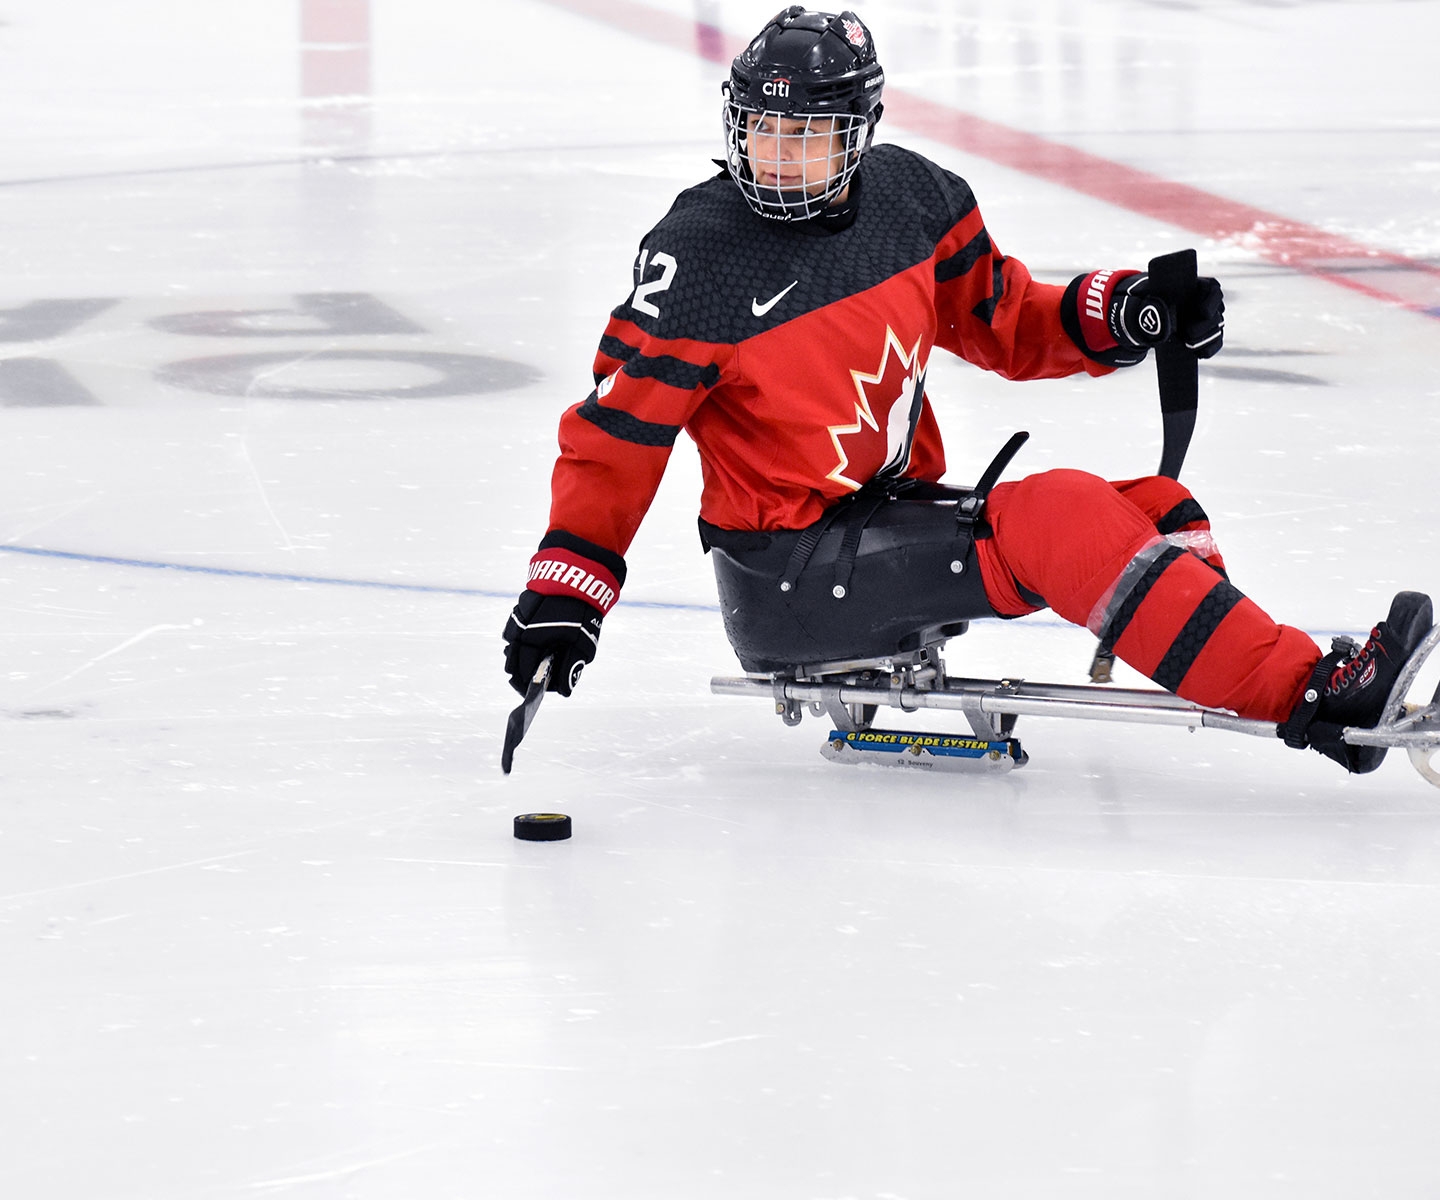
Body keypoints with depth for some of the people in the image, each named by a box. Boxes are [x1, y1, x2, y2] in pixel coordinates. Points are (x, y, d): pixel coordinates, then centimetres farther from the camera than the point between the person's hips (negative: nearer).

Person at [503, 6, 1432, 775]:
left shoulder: (912, 198, 1)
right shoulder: (699, 257, -15)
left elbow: (1005, 322, 15)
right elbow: (617, 436, -12)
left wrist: (1124, 313, -2)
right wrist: (563, 594, -19)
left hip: (901, 515, 7)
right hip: (787, 581, -7)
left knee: (1157, 512, -6)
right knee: (1060, 521, -25)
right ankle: (1309, 697, -32)